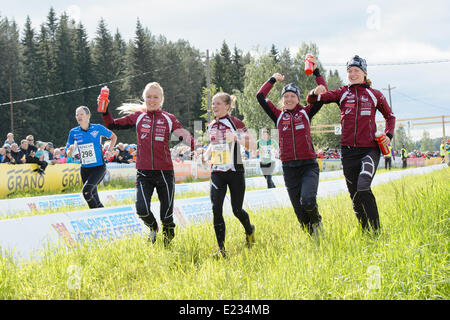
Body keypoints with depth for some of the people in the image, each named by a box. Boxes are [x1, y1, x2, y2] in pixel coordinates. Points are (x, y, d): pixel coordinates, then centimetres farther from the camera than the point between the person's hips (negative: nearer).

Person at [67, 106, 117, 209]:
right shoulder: (74, 132, 1)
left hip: (99, 167, -4)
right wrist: (71, 150, -18)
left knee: (86, 191, -24)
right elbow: (69, 154, 5)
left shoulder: (97, 128, -7)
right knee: (93, 196, 9)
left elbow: (114, 137, 10)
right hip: (85, 169, 4)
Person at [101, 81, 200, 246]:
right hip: (143, 172, 0)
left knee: (166, 215, 2)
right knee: (142, 210, -16)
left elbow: (186, 136, -2)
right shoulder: (137, 116, 8)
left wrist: (196, 146, -22)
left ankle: (168, 231, 39)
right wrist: (104, 110, -4)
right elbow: (113, 125, 12)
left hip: (165, 172, 0)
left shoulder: (169, 119, 5)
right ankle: (152, 227, 20)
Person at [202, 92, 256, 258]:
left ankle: (249, 230, 38)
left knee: (237, 210, 3)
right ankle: (221, 249, -5)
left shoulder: (235, 123, -7)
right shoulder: (211, 125, 10)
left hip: (235, 172, -4)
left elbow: (253, 145, -12)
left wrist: (236, 137, -27)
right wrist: (205, 156, 9)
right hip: (217, 173, 4)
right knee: (216, 210, -10)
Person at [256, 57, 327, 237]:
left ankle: (316, 220, 8)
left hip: (309, 165, -2)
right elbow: (260, 97, 8)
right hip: (289, 167, 2)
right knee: (300, 212, 4)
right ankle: (314, 238, 22)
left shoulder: (306, 113, 8)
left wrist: (316, 72, 3)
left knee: (307, 201, -24)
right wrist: (273, 79, 14)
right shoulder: (278, 116, 11)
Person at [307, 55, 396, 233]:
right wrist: (315, 92, -22)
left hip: (369, 149, -2)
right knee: (355, 196, 3)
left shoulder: (375, 95, 7)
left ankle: (376, 231, -14)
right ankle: (365, 232, 19)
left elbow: (389, 116, 21)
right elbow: (312, 99, 1)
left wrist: (388, 135, 4)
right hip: (348, 150, 2)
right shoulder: (342, 93, 8)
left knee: (363, 189, -24)